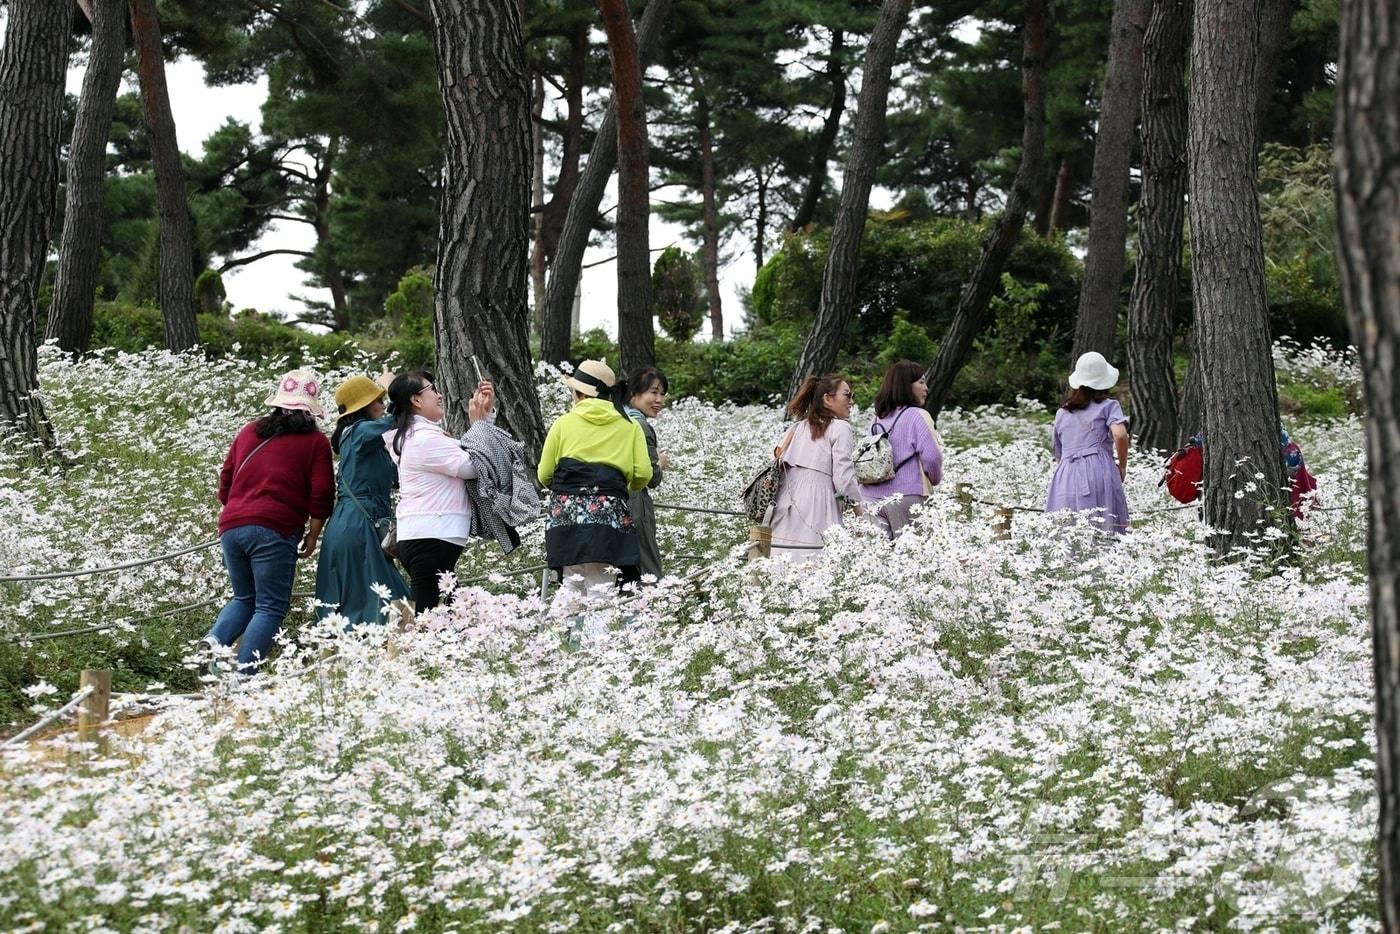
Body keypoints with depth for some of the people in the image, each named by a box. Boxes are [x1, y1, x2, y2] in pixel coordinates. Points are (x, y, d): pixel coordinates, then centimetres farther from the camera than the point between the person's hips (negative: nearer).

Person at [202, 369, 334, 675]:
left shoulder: (249, 431, 17)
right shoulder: (315, 441, 3)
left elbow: (226, 477, 22)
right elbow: (321, 495, -2)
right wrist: (312, 535, 10)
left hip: (232, 526, 5)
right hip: (274, 531, -5)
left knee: (244, 598, 21)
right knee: (270, 607, 1)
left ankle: (215, 640, -6)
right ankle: (243, 671, -12)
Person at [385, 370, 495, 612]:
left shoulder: (412, 435, 19)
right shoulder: (425, 439, -14)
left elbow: (466, 451, 23)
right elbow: (471, 466, -12)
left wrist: (485, 411, 15)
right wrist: (477, 423, -1)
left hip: (418, 538, 11)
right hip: (432, 539, -11)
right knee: (427, 612, -12)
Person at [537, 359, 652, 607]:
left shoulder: (564, 424, 8)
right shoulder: (630, 426, 10)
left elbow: (544, 475, 9)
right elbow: (643, 474, 3)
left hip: (566, 511, 1)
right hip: (610, 511, -1)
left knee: (571, 584, 3)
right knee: (601, 587, -4)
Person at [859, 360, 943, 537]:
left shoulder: (879, 418, 12)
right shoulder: (917, 416, -7)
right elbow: (931, 457, -13)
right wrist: (934, 480, 7)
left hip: (872, 496, 6)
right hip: (906, 496, -6)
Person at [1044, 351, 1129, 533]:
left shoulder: (1061, 414, 24)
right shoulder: (1108, 406, 10)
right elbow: (1120, 435, -9)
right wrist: (1122, 466, 3)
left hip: (1064, 477, 4)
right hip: (1098, 471, -4)